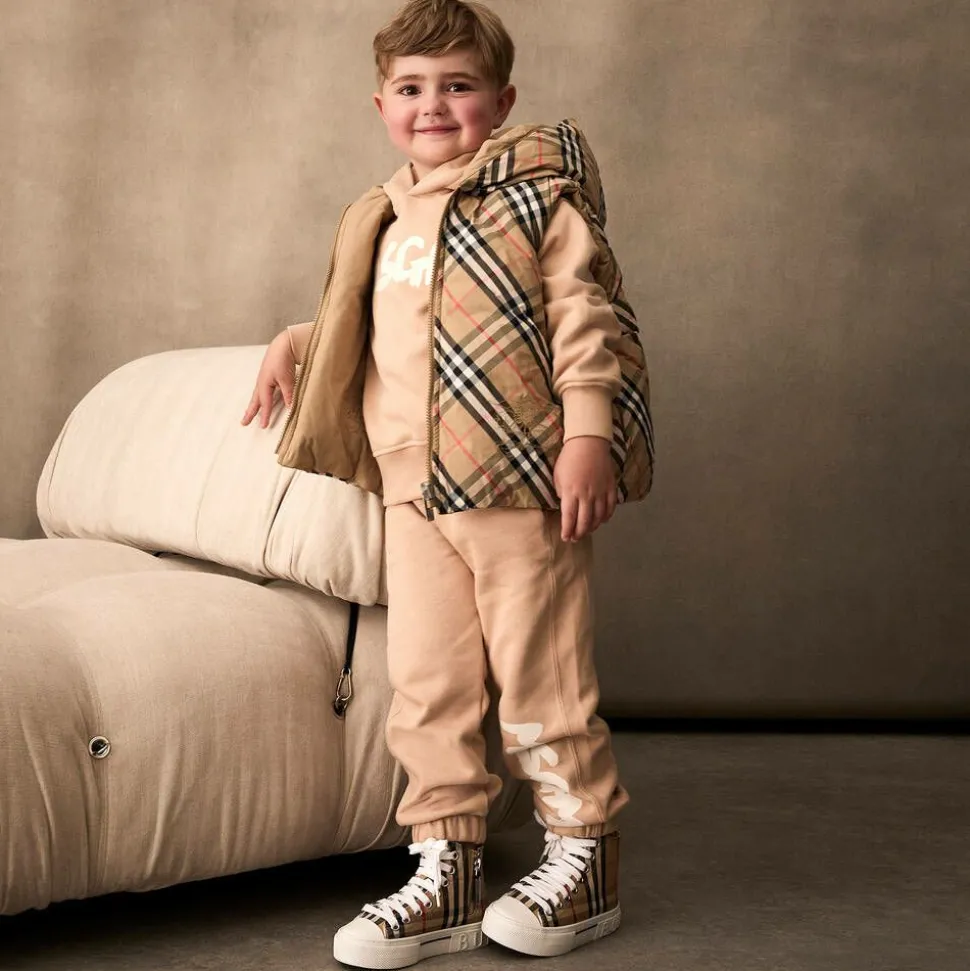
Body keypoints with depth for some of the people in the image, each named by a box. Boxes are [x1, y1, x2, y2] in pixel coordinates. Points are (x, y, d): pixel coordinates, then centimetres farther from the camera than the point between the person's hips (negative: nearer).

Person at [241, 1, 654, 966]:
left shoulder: (536, 198, -2)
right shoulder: (377, 223, 18)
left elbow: (588, 318, -9)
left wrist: (588, 432, -17)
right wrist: (296, 342, 22)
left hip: (522, 483, -6)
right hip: (412, 488, 6)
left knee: (541, 674, 2)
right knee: (425, 683, 5)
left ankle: (583, 858, 18)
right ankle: (445, 870, 15)